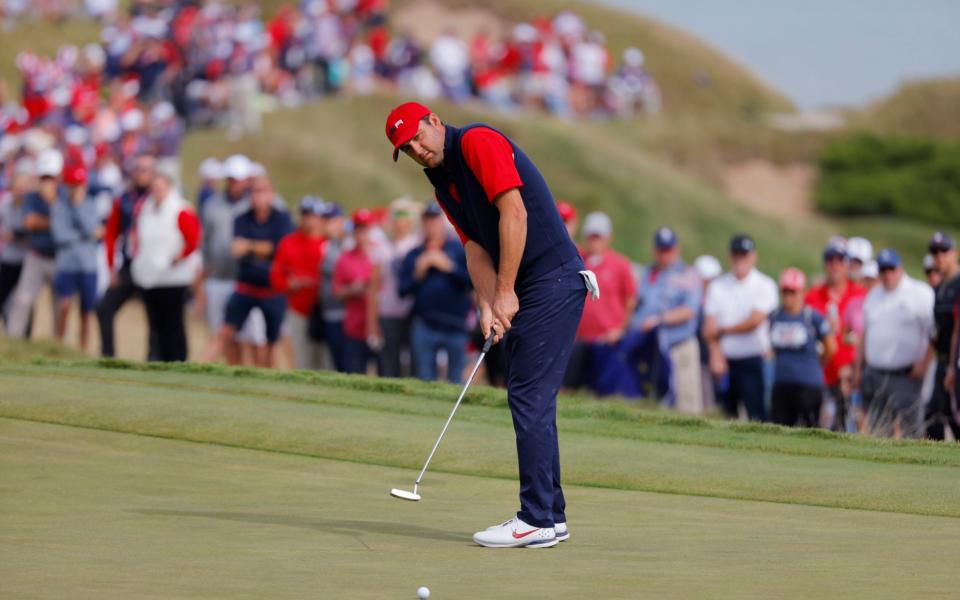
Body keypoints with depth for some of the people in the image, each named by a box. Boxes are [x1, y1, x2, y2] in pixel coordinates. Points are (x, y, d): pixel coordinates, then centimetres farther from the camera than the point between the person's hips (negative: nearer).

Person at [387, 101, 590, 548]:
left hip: (553, 283, -10)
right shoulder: (443, 185, 17)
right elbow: (475, 247, 9)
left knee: (530, 398, -11)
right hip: (527, 293, 10)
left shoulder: (478, 143, -10)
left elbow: (514, 213, -19)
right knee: (529, 400, 11)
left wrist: (505, 292, -18)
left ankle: (536, 520, -11)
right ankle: (550, 515, 16)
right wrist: (487, 307, -8)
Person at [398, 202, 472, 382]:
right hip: (424, 327, 2)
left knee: (456, 380, 3)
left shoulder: (460, 250, 5)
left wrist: (449, 267, -11)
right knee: (424, 380, 2)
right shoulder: (414, 255, 12)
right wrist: (418, 273, -7)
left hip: (455, 327, -2)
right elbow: (403, 290, 8)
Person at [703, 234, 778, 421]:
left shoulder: (764, 285, 1)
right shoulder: (718, 286, 12)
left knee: (757, 414, -14)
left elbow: (755, 321, -10)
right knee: (727, 415, 5)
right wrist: (716, 355, -9)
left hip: (753, 361, -4)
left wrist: (723, 331, -1)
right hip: (725, 361, 4)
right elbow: (709, 327, 5)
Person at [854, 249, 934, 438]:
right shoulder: (873, 296, 16)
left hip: (905, 376, -6)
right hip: (874, 373, 6)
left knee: (908, 426, -10)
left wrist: (924, 363, -14)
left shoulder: (920, 293, -4)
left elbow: (935, 333, -7)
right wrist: (858, 369, 19)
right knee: (876, 430, 4)